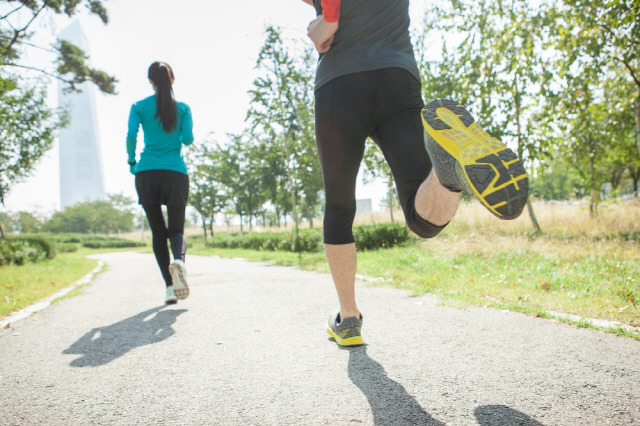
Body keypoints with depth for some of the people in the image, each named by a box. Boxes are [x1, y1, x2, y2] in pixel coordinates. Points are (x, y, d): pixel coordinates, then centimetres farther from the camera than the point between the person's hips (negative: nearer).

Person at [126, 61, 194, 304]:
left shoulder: (139, 107, 7)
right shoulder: (182, 108, 7)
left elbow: (131, 136, -4)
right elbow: (188, 139, -2)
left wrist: (131, 161, 13)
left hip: (146, 173, 0)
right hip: (175, 173, 0)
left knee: (158, 231, 9)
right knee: (176, 228, 9)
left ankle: (169, 286, 1)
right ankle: (179, 259, -26)